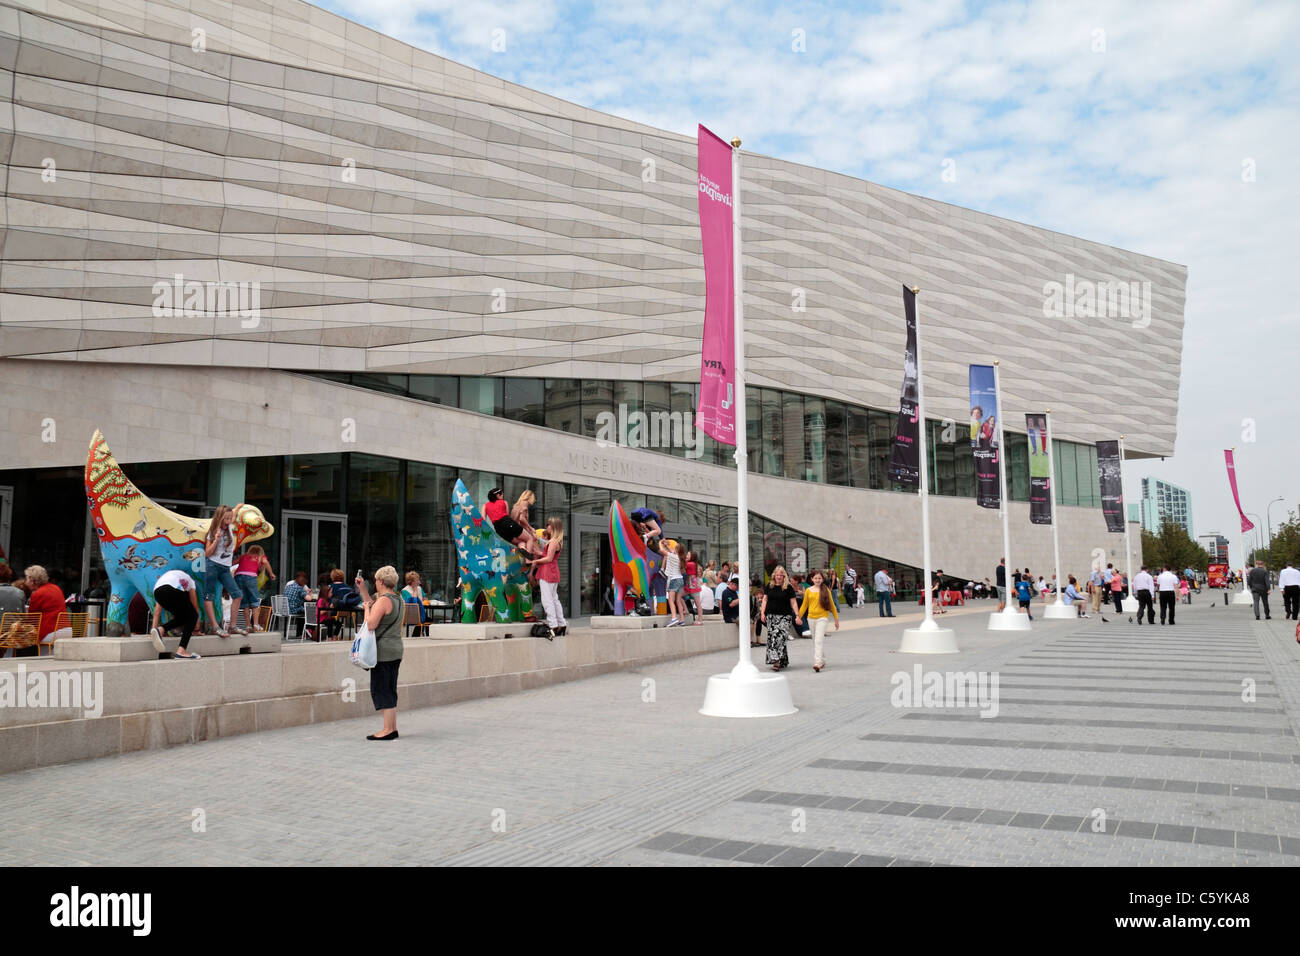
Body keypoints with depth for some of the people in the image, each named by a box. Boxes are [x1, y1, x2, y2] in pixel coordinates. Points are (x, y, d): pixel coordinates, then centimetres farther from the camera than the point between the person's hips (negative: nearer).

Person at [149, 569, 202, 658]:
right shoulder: (189, 580, 36)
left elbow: (157, 609, 36)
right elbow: (195, 606, 38)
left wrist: (153, 628, 38)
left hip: (157, 591, 5)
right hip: (173, 590, -5)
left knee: (182, 617, 24)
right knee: (192, 616, 13)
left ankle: (159, 630, 1)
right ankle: (181, 651, -1)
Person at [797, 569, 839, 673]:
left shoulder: (826, 590, -1)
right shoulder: (808, 590, 6)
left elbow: (831, 605, 5)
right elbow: (804, 605, 12)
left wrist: (836, 619, 7)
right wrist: (798, 616, 1)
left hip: (822, 617, -4)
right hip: (811, 618, 4)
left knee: (819, 640, -15)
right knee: (815, 641, 12)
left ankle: (818, 663, -19)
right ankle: (822, 660, 27)